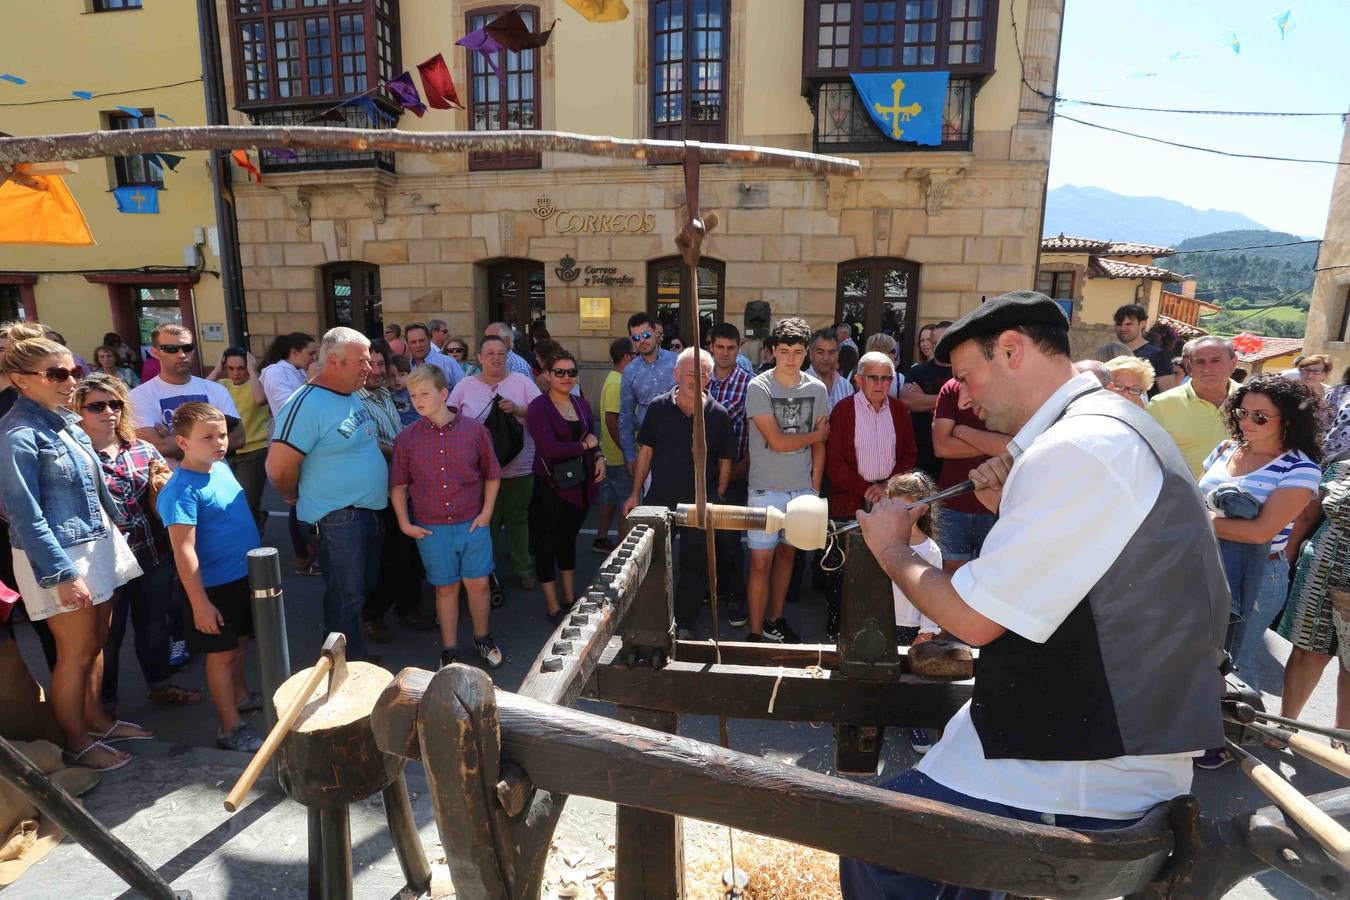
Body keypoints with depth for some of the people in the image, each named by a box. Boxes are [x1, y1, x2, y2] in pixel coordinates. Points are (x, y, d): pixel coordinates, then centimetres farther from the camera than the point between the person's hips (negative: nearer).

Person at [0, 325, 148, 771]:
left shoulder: (64, 422, 6)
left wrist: (112, 541, 16)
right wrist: (63, 575, -20)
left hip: (96, 546, 8)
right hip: (58, 557, -8)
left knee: (98, 643, 19)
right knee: (76, 653, 5)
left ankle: (96, 720, 36)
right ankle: (76, 744, 23)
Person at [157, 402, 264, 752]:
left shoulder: (222, 467, 3)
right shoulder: (181, 489, -22)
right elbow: (184, 551, -23)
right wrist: (199, 603, -23)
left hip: (245, 575, 7)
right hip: (214, 585, -7)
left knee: (239, 642, 23)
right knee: (221, 652, 5)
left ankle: (240, 695, 43)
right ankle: (231, 727, 17)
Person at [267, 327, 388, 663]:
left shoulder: (352, 396, 7)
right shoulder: (306, 405, -21)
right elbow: (278, 468, -22)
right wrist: (297, 498, -6)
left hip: (372, 510, 9)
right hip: (338, 518, -9)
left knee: (366, 588, 21)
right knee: (346, 597, 3)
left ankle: (357, 656, 39)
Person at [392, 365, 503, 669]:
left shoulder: (474, 430, -6)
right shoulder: (406, 438, -3)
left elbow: (492, 475, 4)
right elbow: (398, 485, 5)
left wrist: (486, 512, -2)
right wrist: (404, 523, -1)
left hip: (472, 524, 0)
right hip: (431, 529, 0)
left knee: (478, 584, 9)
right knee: (446, 587, 11)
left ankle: (482, 638, 32)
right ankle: (449, 650, 27)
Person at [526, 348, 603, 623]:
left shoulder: (582, 405, 7)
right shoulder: (539, 407, -13)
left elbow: (592, 440, 18)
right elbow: (549, 448, -23)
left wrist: (599, 457, -3)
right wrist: (584, 446, -11)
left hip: (579, 485, 6)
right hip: (550, 486, -6)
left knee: (568, 539, 19)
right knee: (547, 544, 5)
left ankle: (570, 598, 33)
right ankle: (553, 606, 19)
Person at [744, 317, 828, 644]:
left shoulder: (816, 389, 3)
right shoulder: (759, 387, -10)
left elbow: (819, 444, 7)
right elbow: (777, 442, -15)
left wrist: (815, 485, 3)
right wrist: (817, 434, -2)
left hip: (802, 488, 4)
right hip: (766, 489, -4)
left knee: (787, 553, 15)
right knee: (761, 561, -3)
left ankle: (775, 621, 30)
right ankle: (756, 633, 8)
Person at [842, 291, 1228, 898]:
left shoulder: (1077, 449, -23)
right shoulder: (1111, 423, 10)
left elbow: (973, 618, -22)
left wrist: (891, 549, -6)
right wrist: (1013, 510, 3)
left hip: (1092, 779, -10)